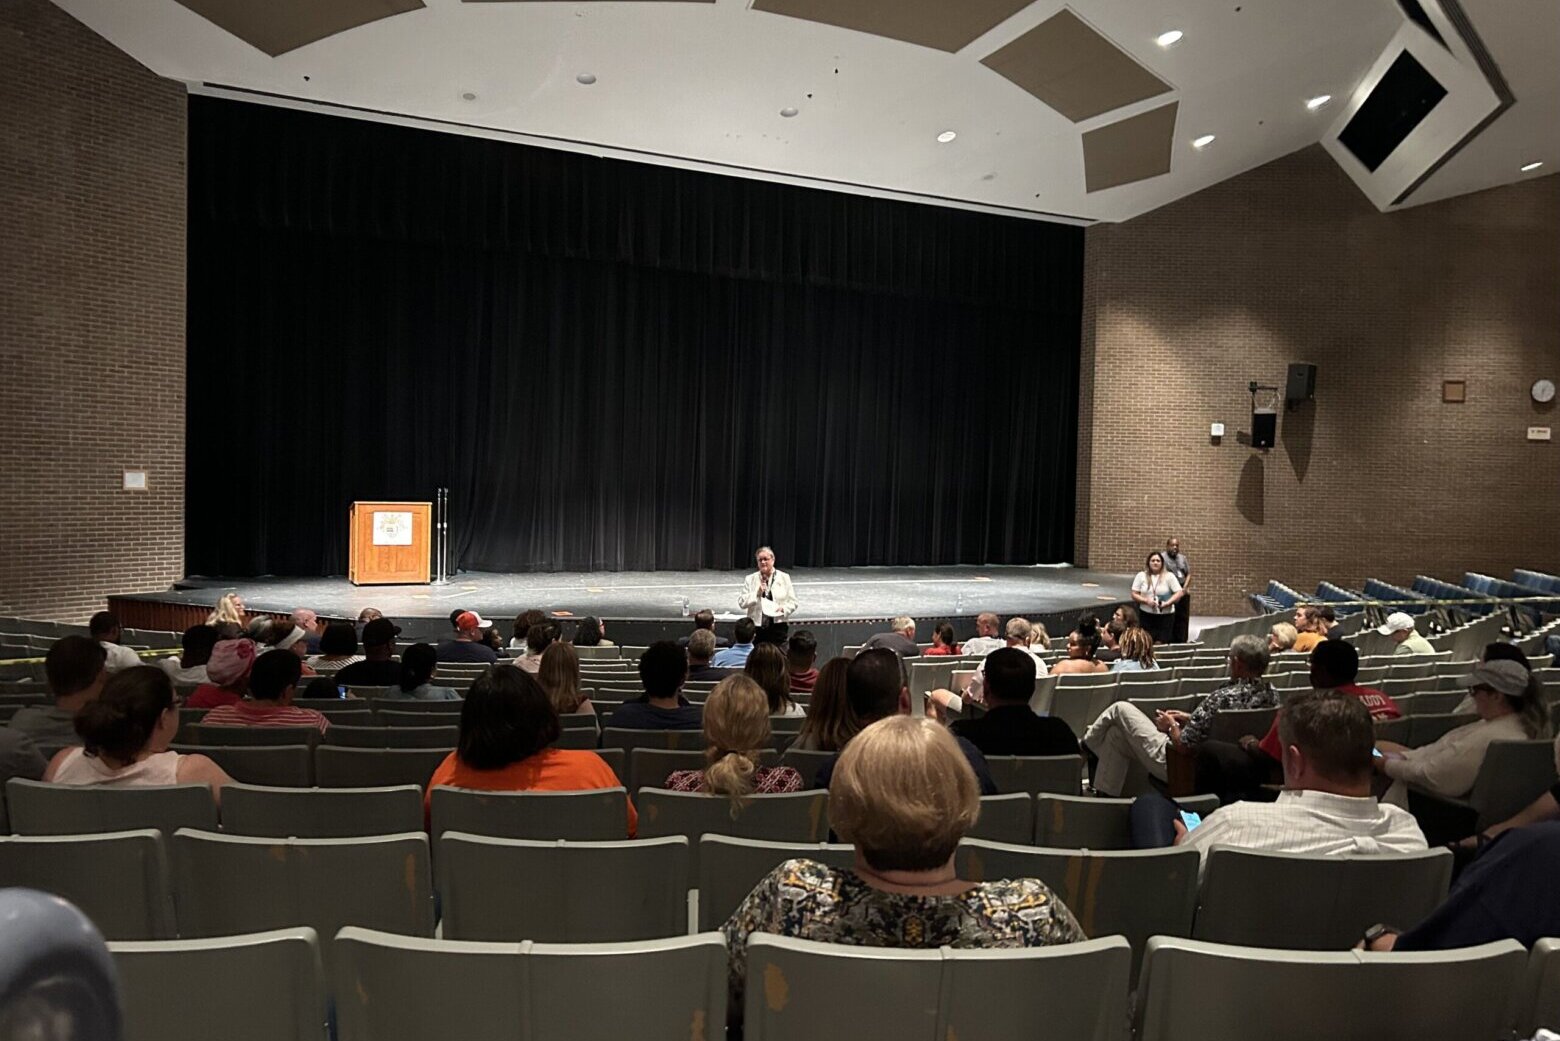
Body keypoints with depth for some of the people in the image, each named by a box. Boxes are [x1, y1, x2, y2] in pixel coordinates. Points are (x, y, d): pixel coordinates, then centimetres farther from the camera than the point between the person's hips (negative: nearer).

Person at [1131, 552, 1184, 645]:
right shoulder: (1141, 576, 5)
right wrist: (1146, 600, -13)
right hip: (1146, 615, 1)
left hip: (1165, 615, -1)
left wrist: (1167, 603, -15)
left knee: (1160, 643, -4)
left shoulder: (1169, 576, 2)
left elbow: (1179, 593, -2)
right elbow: (1134, 595, 4)